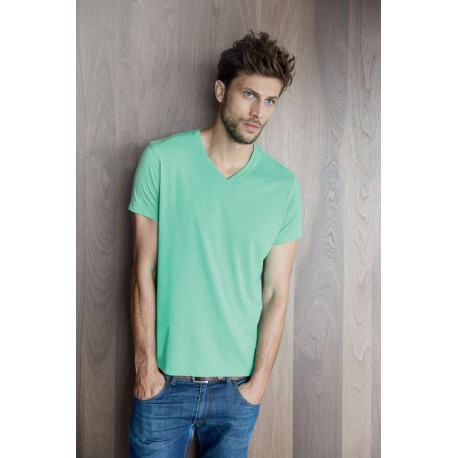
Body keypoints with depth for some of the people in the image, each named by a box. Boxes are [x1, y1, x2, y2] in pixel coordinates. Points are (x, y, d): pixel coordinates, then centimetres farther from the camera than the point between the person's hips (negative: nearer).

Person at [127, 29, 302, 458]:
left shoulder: (283, 186, -4)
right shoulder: (161, 160, -9)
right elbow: (144, 269, -7)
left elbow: (276, 292, -2)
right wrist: (145, 364, -5)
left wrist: (259, 379, -3)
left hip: (237, 387, 2)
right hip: (165, 379, -1)